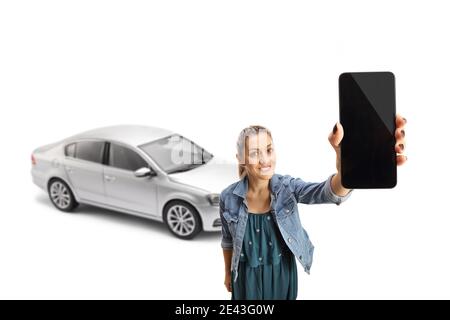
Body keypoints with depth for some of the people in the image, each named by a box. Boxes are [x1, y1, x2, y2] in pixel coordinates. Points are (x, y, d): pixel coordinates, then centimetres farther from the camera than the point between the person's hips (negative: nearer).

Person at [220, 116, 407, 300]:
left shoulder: (287, 187, -20)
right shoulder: (229, 197, -18)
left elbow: (328, 192, -41)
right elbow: (228, 240, 0)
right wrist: (227, 274, 12)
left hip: (282, 274, 1)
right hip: (247, 277, -1)